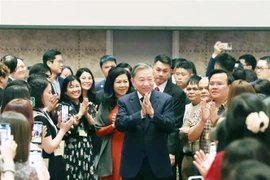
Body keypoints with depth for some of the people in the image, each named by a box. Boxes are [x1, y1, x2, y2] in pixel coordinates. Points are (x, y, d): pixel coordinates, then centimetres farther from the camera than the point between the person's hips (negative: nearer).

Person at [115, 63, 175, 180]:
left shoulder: (166, 99, -1)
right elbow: (119, 125, -12)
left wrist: (152, 112, -27)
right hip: (132, 164, 1)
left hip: (157, 164, -1)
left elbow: (170, 127, -10)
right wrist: (141, 113, -27)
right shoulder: (124, 101, 2)